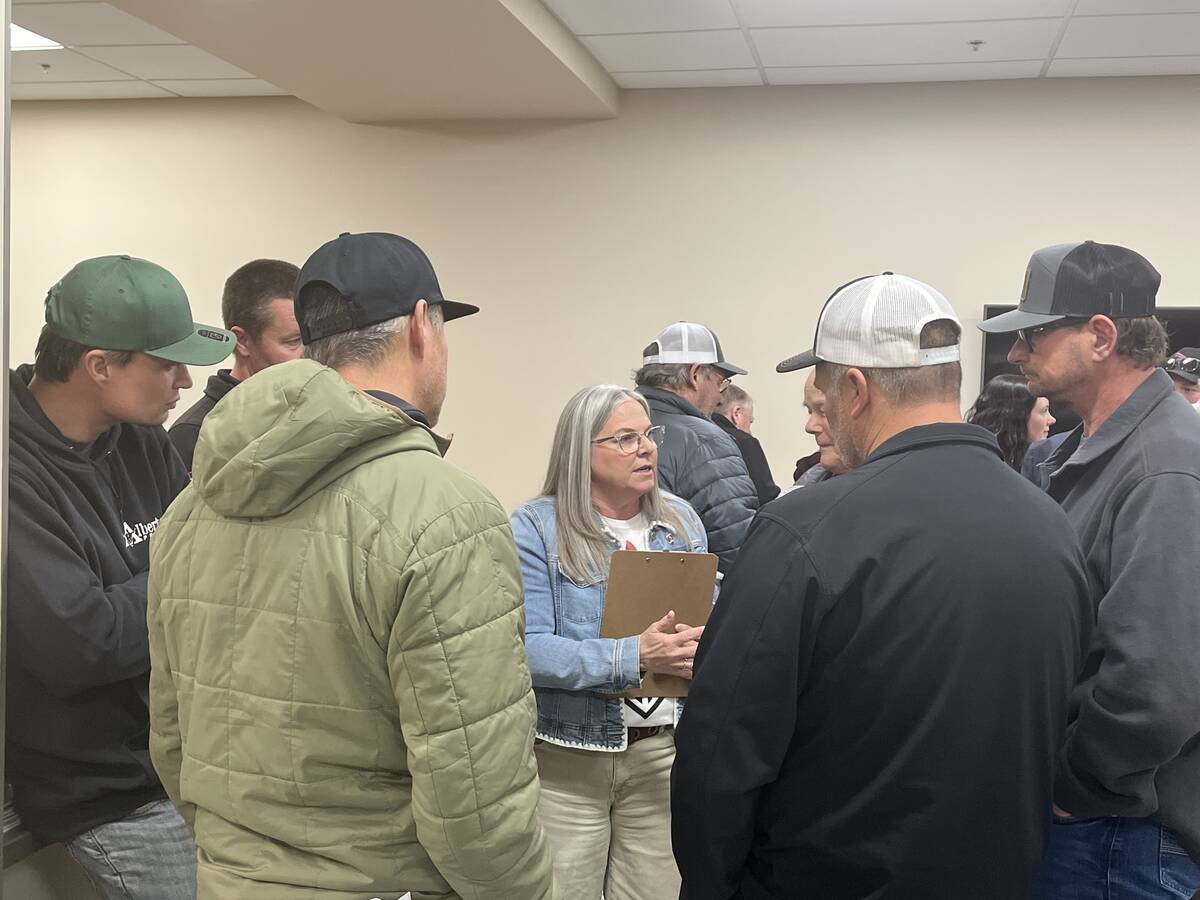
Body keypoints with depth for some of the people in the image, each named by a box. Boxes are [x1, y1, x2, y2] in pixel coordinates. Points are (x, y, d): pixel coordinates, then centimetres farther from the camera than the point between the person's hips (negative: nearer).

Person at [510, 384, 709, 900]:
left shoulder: (682, 522, 8)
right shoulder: (535, 528, -8)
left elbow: (710, 621, 12)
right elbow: (529, 650, -17)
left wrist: (703, 648, -12)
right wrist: (634, 657, -28)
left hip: (662, 752, 4)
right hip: (568, 757, -4)